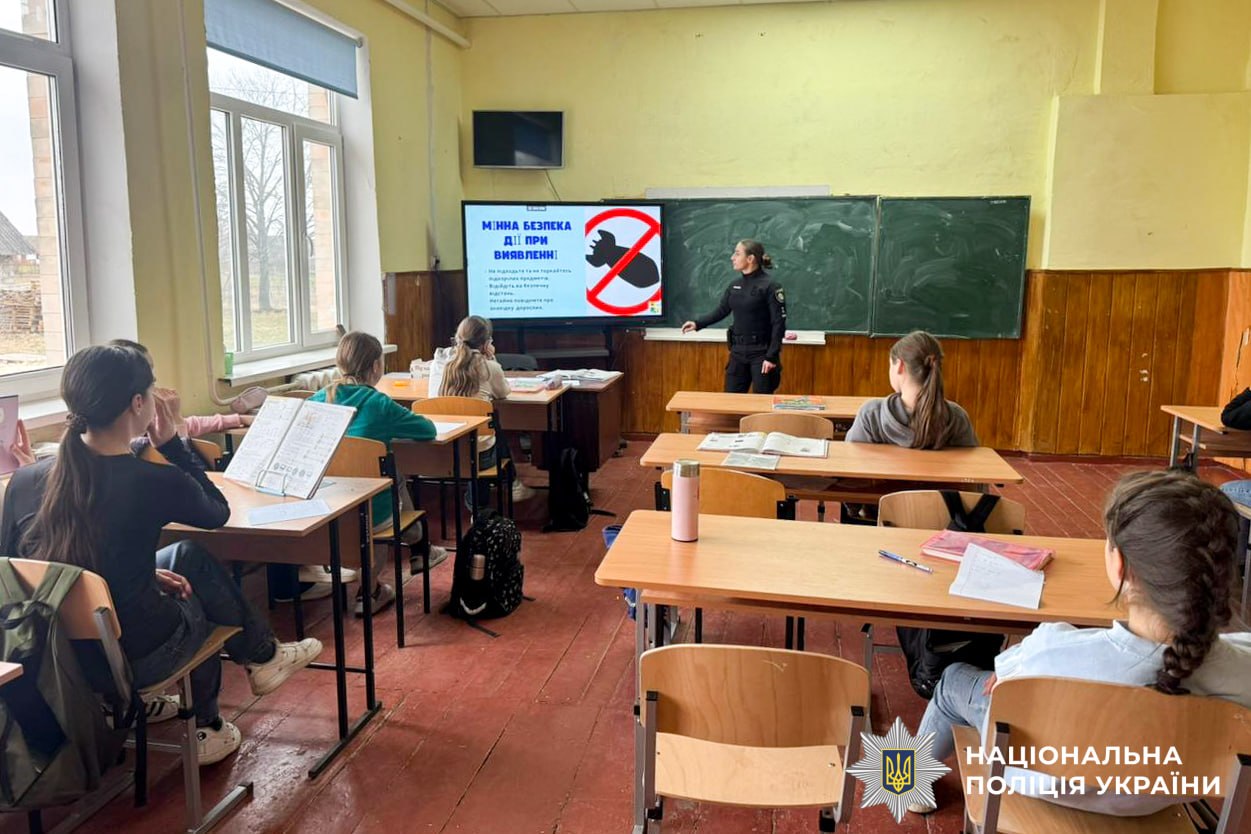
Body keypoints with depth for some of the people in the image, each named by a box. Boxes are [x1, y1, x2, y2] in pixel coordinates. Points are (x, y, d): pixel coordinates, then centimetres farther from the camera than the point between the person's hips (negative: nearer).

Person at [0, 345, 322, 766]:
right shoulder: (156, 483, -22)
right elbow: (218, 513, 0)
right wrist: (170, 442, -3)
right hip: (136, 662, -5)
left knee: (189, 555, 24)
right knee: (196, 566, 22)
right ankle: (262, 656, 45)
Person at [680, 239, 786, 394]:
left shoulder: (770, 286, -13)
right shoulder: (734, 285, 7)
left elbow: (779, 323, -14)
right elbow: (721, 311, 13)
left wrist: (772, 357, -18)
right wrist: (697, 323, -3)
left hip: (761, 352, -6)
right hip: (738, 351, 6)